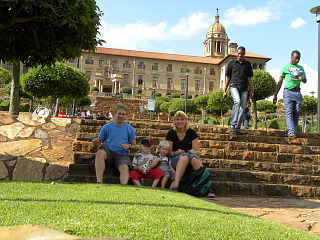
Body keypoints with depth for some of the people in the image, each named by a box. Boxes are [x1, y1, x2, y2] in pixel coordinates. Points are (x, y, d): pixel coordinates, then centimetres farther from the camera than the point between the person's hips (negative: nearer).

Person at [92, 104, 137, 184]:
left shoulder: (130, 129, 14)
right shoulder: (106, 127, 12)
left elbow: (134, 146, 17)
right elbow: (98, 144, 12)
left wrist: (128, 146, -7)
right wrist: (95, 142, -13)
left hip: (122, 155, 0)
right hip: (108, 152, 0)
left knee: (124, 167, -33)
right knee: (100, 152, -34)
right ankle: (99, 182, -40)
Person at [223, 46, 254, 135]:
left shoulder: (247, 64, 18)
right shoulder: (231, 63, 12)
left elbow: (249, 78, 17)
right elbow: (228, 78, 12)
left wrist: (252, 90, 8)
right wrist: (224, 91, 7)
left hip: (244, 88, 3)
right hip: (234, 86, -3)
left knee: (242, 108, -6)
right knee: (237, 102, -29)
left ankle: (237, 128, -1)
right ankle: (232, 124, -26)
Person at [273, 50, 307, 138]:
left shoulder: (301, 68, 19)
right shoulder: (285, 68, 7)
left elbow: (305, 81, 26)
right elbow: (280, 82, 9)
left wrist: (301, 78, 4)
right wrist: (275, 95, 5)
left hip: (298, 92, 4)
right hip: (288, 91, -4)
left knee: (296, 113, -3)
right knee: (289, 112, -17)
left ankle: (288, 132, 4)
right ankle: (291, 131, -27)